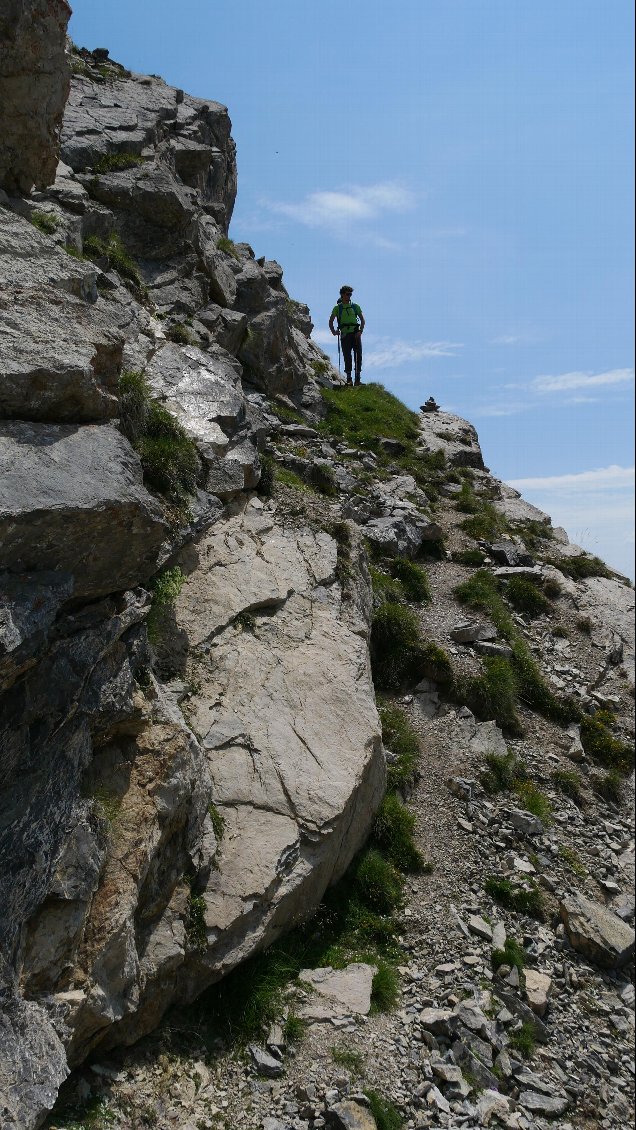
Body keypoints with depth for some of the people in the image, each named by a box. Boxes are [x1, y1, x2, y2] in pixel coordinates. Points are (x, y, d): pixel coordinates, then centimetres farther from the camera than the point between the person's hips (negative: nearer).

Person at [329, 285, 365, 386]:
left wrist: (360, 331, -5)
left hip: (355, 334, 1)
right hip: (345, 334, -1)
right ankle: (349, 379, -2)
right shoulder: (337, 308, 8)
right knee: (347, 356, -5)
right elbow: (331, 322, 11)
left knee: (358, 355, -6)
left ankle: (358, 377, -1)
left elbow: (362, 320, 10)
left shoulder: (355, 306, 12)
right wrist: (333, 331, -5)